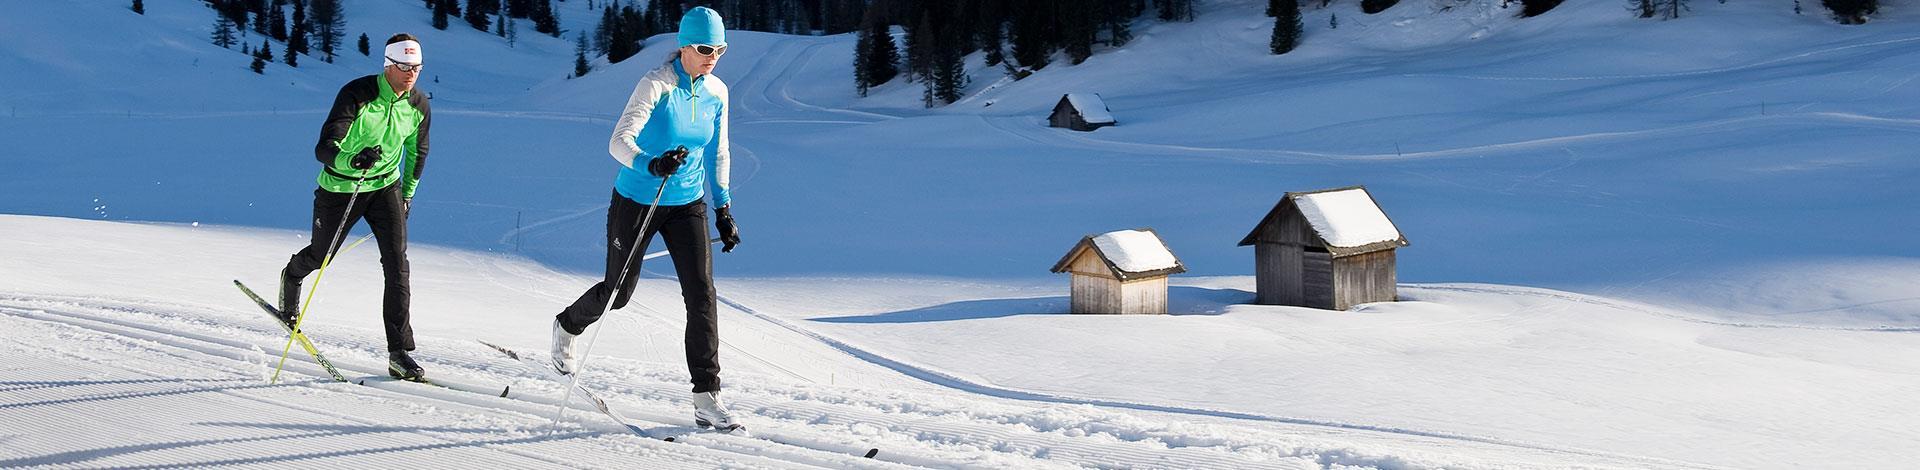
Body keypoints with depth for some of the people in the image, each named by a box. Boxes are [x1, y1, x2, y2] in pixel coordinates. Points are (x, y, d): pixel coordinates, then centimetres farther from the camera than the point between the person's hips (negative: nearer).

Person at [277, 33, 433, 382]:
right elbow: (323, 149, -33)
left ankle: (399, 353, -13)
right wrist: (353, 160, -53)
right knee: (320, 256, 18)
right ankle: (291, 278, 57)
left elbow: (417, 152, 11)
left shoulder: (419, 105, -10)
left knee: (397, 262, -14)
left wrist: (408, 194, 18)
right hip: (341, 187, -3)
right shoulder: (356, 95, -26)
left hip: (386, 186, 3)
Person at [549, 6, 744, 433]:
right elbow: (619, 142, -29)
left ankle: (707, 398, -8)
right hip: (637, 201, -4)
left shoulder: (716, 93, -3)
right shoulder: (656, 85, -21)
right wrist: (652, 166, -49)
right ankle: (568, 326, 47)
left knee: (701, 293, -10)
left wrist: (723, 210, 11)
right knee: (618, 292, 12)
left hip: (688, 205, 4)